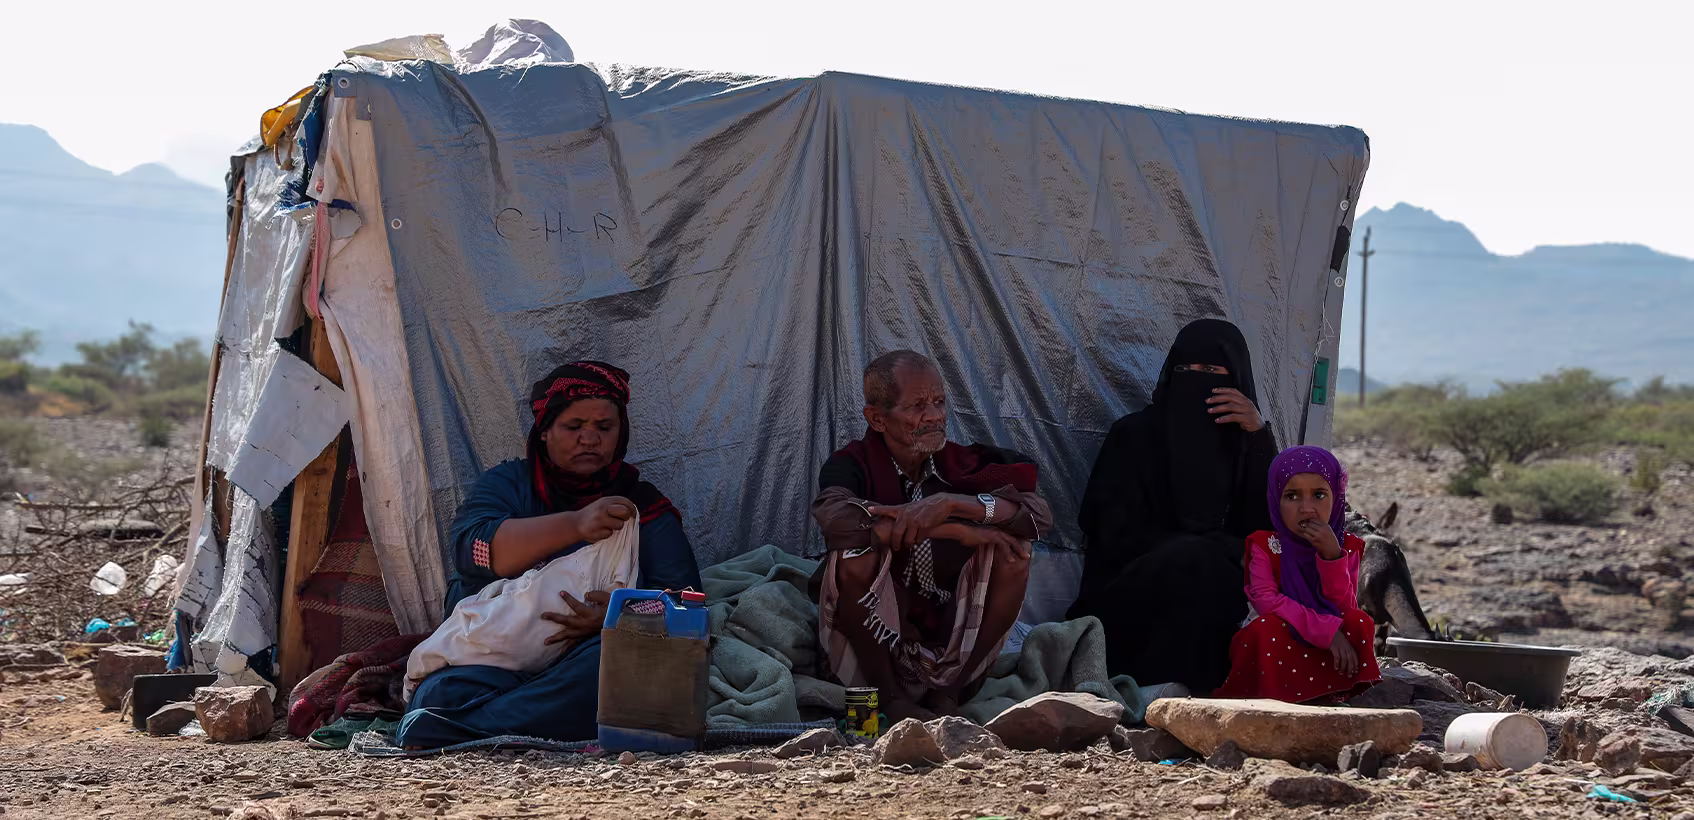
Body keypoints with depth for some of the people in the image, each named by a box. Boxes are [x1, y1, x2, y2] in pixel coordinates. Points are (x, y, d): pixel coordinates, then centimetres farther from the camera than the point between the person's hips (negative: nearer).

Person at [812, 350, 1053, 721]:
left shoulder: (964, 464, 2)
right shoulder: (854, 465, -7)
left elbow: (1038, 513, -13)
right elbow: (835, 518, -31)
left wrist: (951, 503, -28)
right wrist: (957, 530, -28)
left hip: (951, 649, 3)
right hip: (874, 648, -3)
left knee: (1010, 548, -16)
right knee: (857, 552, -28)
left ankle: (948, 694, -7)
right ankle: (891, 697, -12)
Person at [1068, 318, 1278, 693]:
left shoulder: (1245, 445, 12)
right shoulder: (1135, 435, 3)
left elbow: (1272, 529, -2)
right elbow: (1117, 537, -6)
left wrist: (1259, 437, -8)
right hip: (1130, 601, -3)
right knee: (1192, 563, -33)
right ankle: (1169, 688, -33)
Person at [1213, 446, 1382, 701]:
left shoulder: (1347, 546, 0)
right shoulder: (1264, 545, -6)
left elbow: (1346, 609, -11)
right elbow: (1265, 599, -22)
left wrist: (1332, 555, -26)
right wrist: (1327, 630, -30)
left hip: (1326, 647, 3)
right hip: (1277, 642, -3)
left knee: (1360, 623, -23)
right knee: (1266, 627, -33)